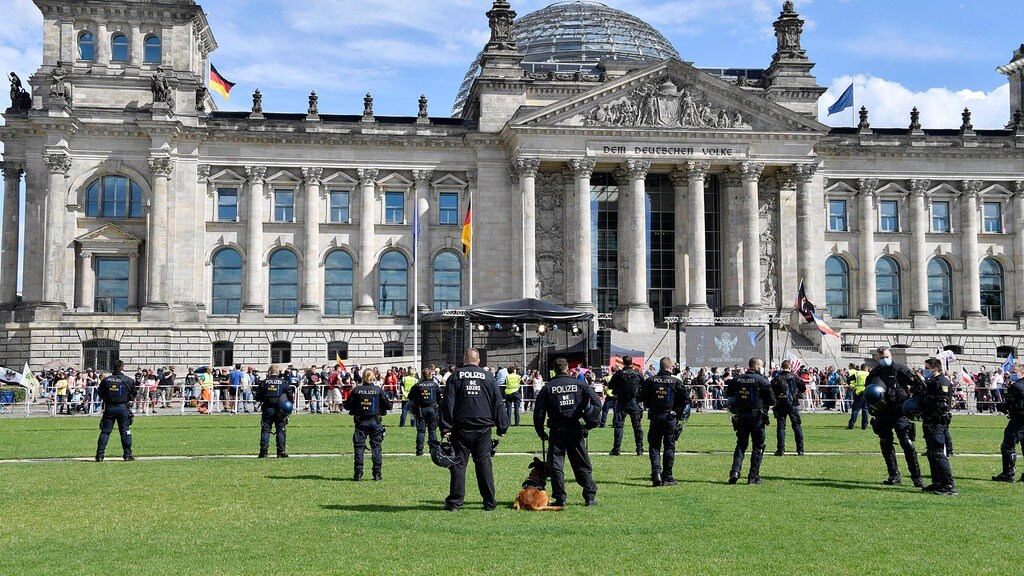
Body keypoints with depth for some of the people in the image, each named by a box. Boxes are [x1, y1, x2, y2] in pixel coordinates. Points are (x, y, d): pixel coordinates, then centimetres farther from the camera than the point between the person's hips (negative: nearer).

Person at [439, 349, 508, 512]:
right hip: (483, 428, 1)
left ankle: (454, 502, 2)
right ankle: (489, 502, 7)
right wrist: (502, 427, 13)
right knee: (484, 463, 6)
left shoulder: (455, 376, 3)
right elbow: (498, 403, 8)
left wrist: (446, 428, -2)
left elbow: (447, 403, -2)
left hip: (461, 429, -1)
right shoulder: (488, 376, 7)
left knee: (458, 463, 3)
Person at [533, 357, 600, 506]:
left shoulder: (547, 388, 0)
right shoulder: (580, 384, 1)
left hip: (556, 431, -1)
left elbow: (538, 412, -2)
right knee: (582, 464, 10)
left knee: (555, 465, 5)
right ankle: (590, 497, 9)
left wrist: (541, 433, 7)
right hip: (576, 430, 1)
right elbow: (597, 403, -1)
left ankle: (560, 498, 0)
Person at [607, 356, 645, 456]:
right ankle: (640, 449, 6)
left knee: (619, 425, 2)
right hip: (634, 402, 1)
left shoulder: (619, 374, -6)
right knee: (637, 425, 7)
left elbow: (610, 386, 2)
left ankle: (616, 449, -2)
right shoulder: (638, 374, -1)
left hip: (621, 403, -1)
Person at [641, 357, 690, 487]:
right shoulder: (676, 382, -4)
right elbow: (686, 398, -6)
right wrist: (678, 411, 3)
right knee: (669, 447, 6)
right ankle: (667, 477, 8)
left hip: (655, 417, 1)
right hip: (670, 418, -1)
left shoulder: (651, 381, 0)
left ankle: (656, 473, -7)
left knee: (654, 446, 10)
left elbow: (643, 397, 3)